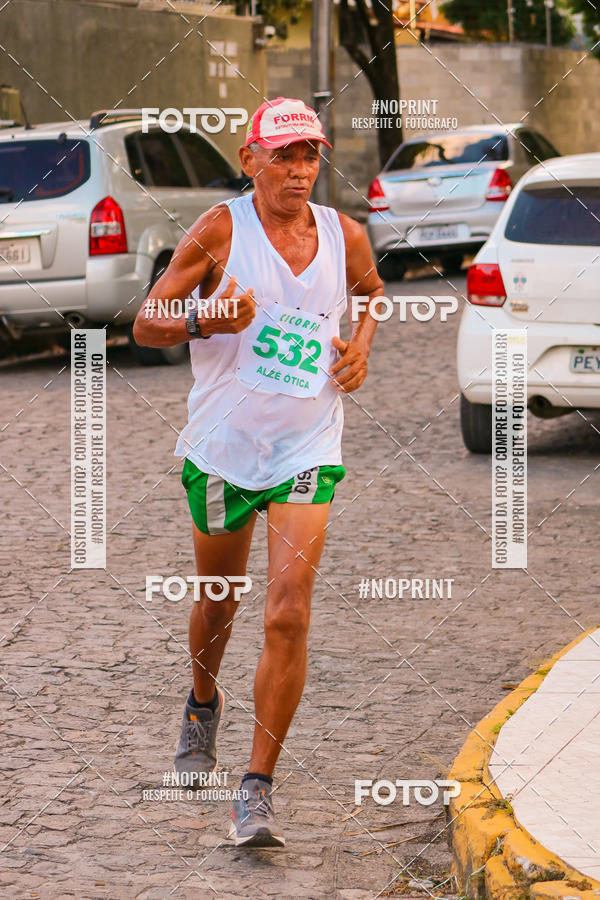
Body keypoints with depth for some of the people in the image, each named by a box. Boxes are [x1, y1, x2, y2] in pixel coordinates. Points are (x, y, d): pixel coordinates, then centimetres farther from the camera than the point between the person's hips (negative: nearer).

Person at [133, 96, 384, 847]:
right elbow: (145, 325, -6)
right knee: (217, 604, 17)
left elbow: (372, 288, 27)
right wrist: (203, 322, -26)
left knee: (288, 617, -13)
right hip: (222, 448, -1)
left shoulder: (344, 236, 2)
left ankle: (258, 792, -8)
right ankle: (203, 704, 51)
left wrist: (362, 341, 7)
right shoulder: (221, 230, -7)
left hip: (306, 454, 1)